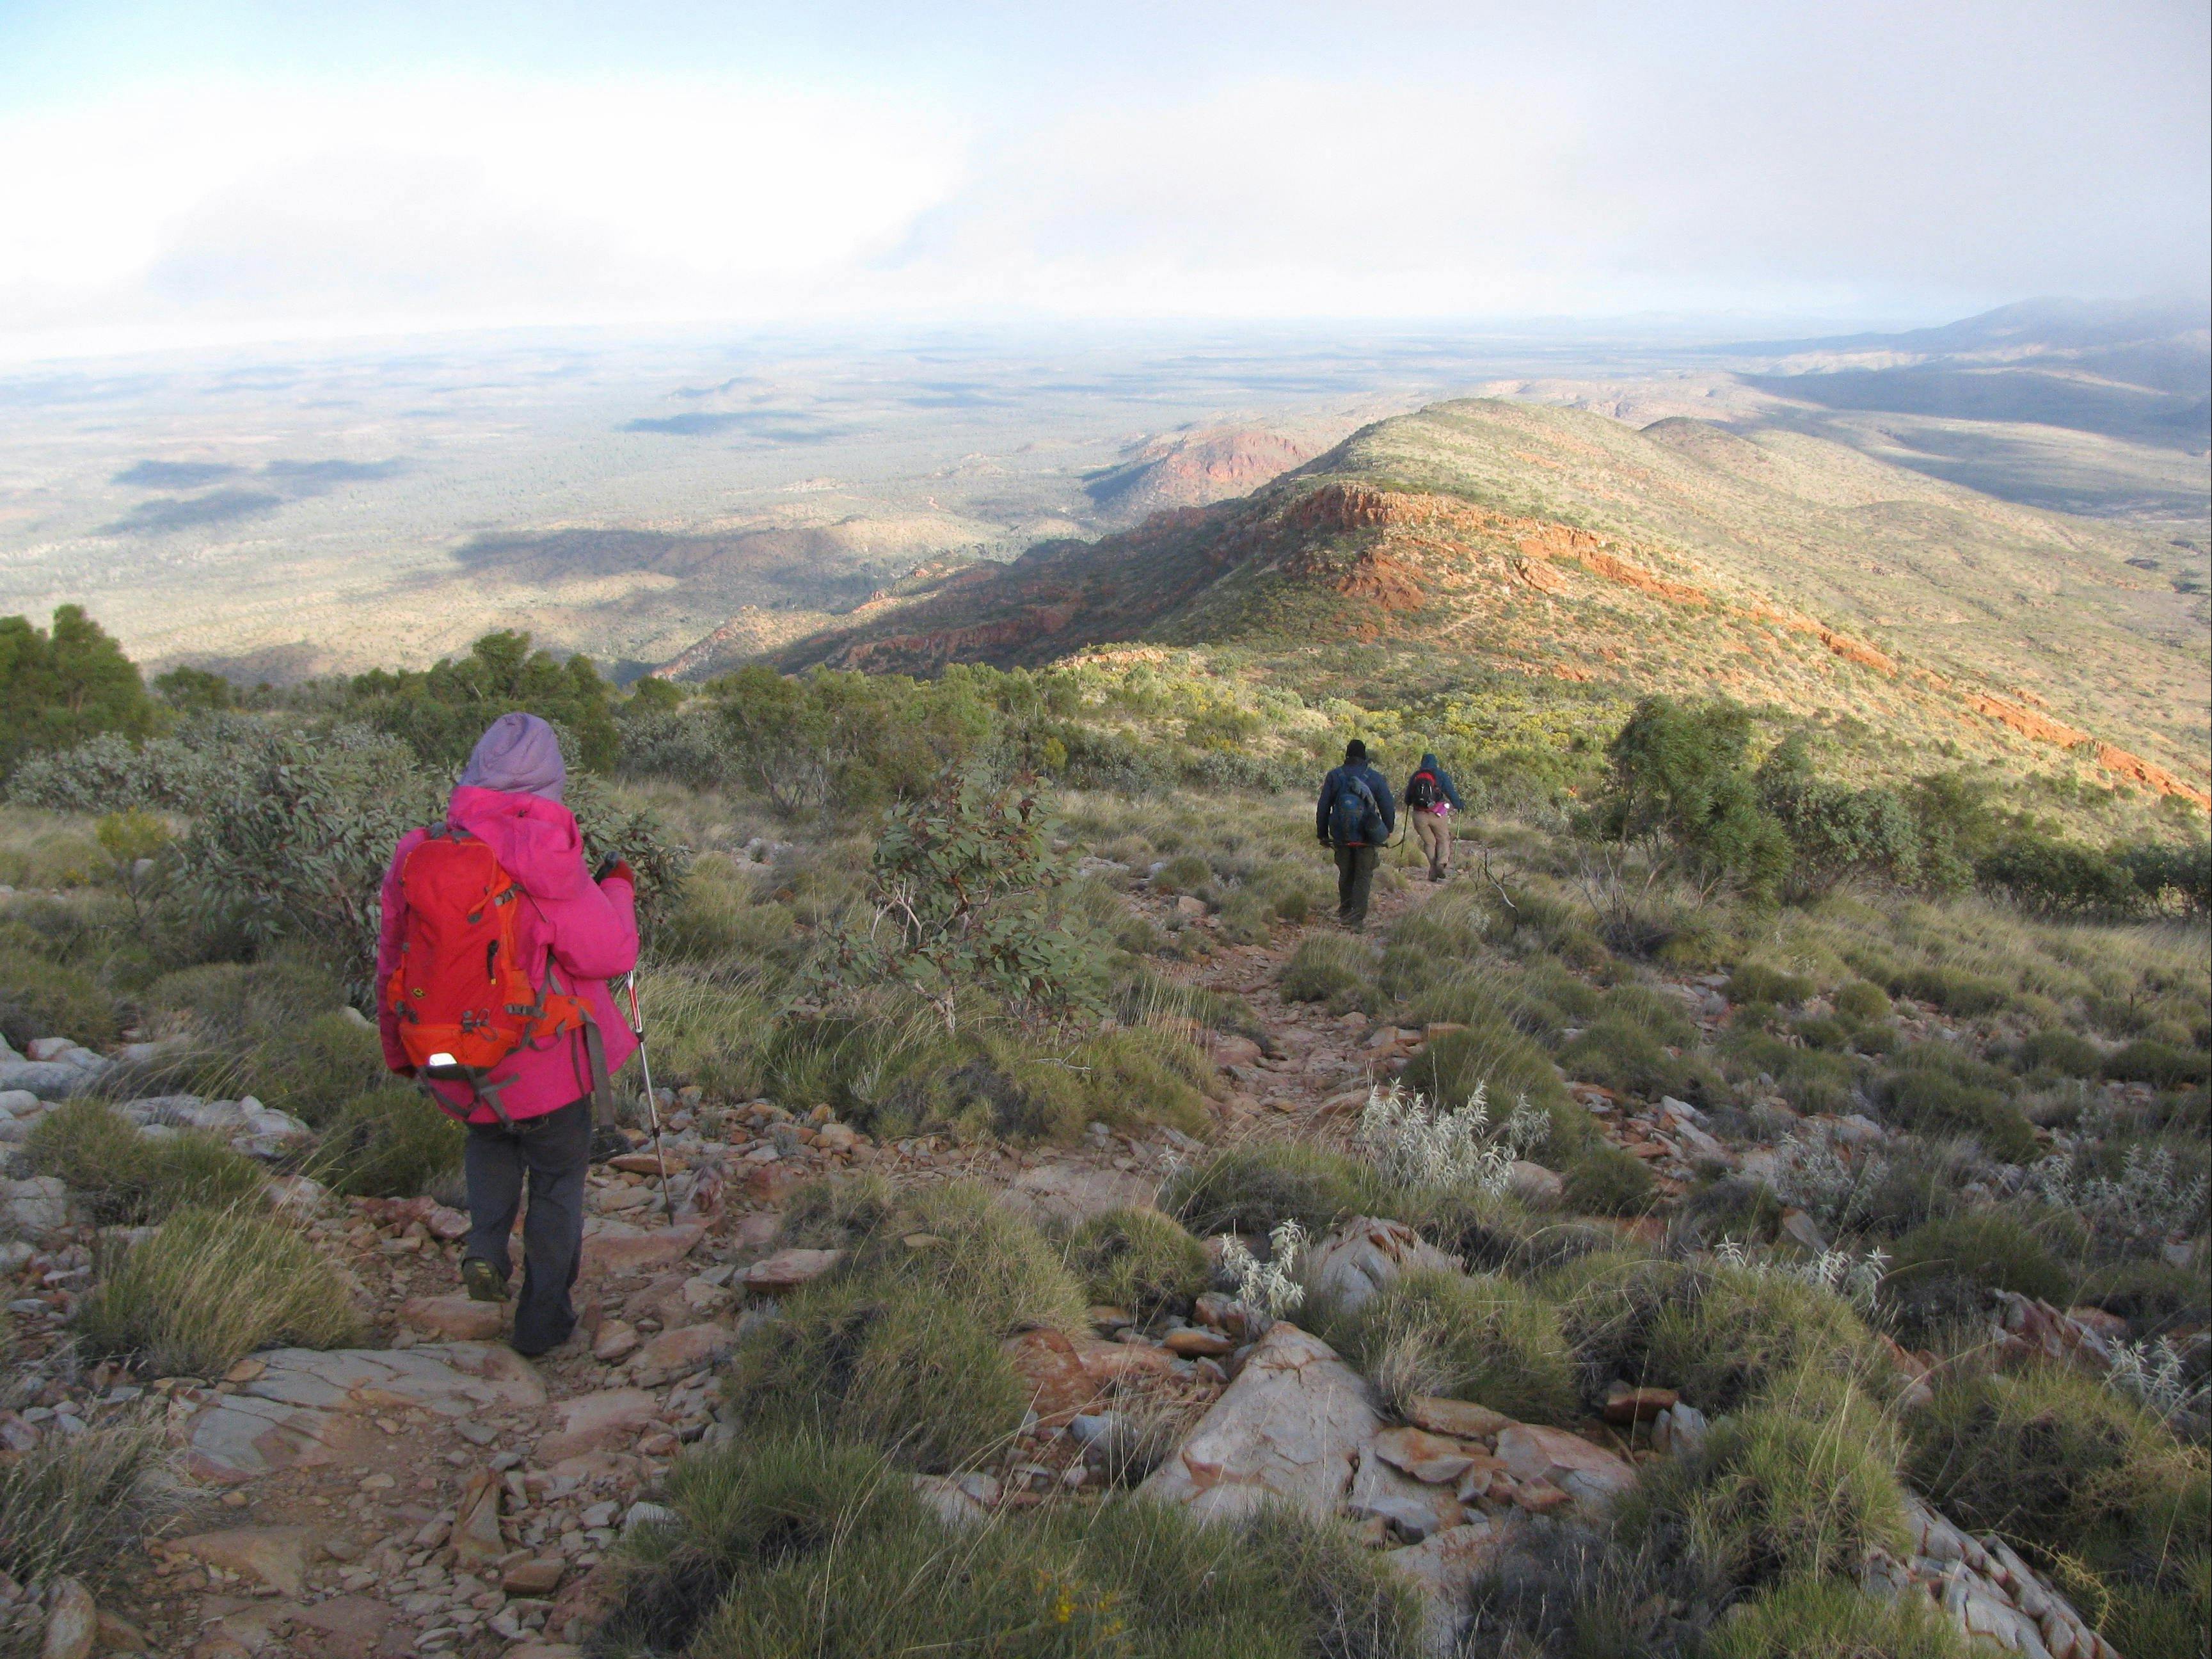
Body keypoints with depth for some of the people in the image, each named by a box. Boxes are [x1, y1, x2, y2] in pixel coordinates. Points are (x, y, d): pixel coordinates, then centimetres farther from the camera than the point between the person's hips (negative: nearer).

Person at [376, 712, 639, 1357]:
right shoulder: (547, 859, -22)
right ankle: (542, 1317, 26)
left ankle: (485, 1245, 15)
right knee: (558, 1182, 17)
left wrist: (399, 1052, 20)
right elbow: (611, 955, -17)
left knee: (491, 1138, 34)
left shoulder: (419, 856, -7)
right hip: (547, 1065, -4)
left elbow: (394, 967, 5)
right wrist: (618, 890, 2)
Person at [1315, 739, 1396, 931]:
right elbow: (1388, 807, 0)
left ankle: (1345, 913, 25)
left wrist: (1322, 834, 13)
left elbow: (1323, 807, 4)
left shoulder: (1334, 777, 0)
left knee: (1345, 875, 17)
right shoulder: (1376, 778, -5)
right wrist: (1388, 831, 15)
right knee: (1363, 877, 4)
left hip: (1341, 836, 2)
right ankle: (1358, 918, -6)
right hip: (1366, 838, -2)